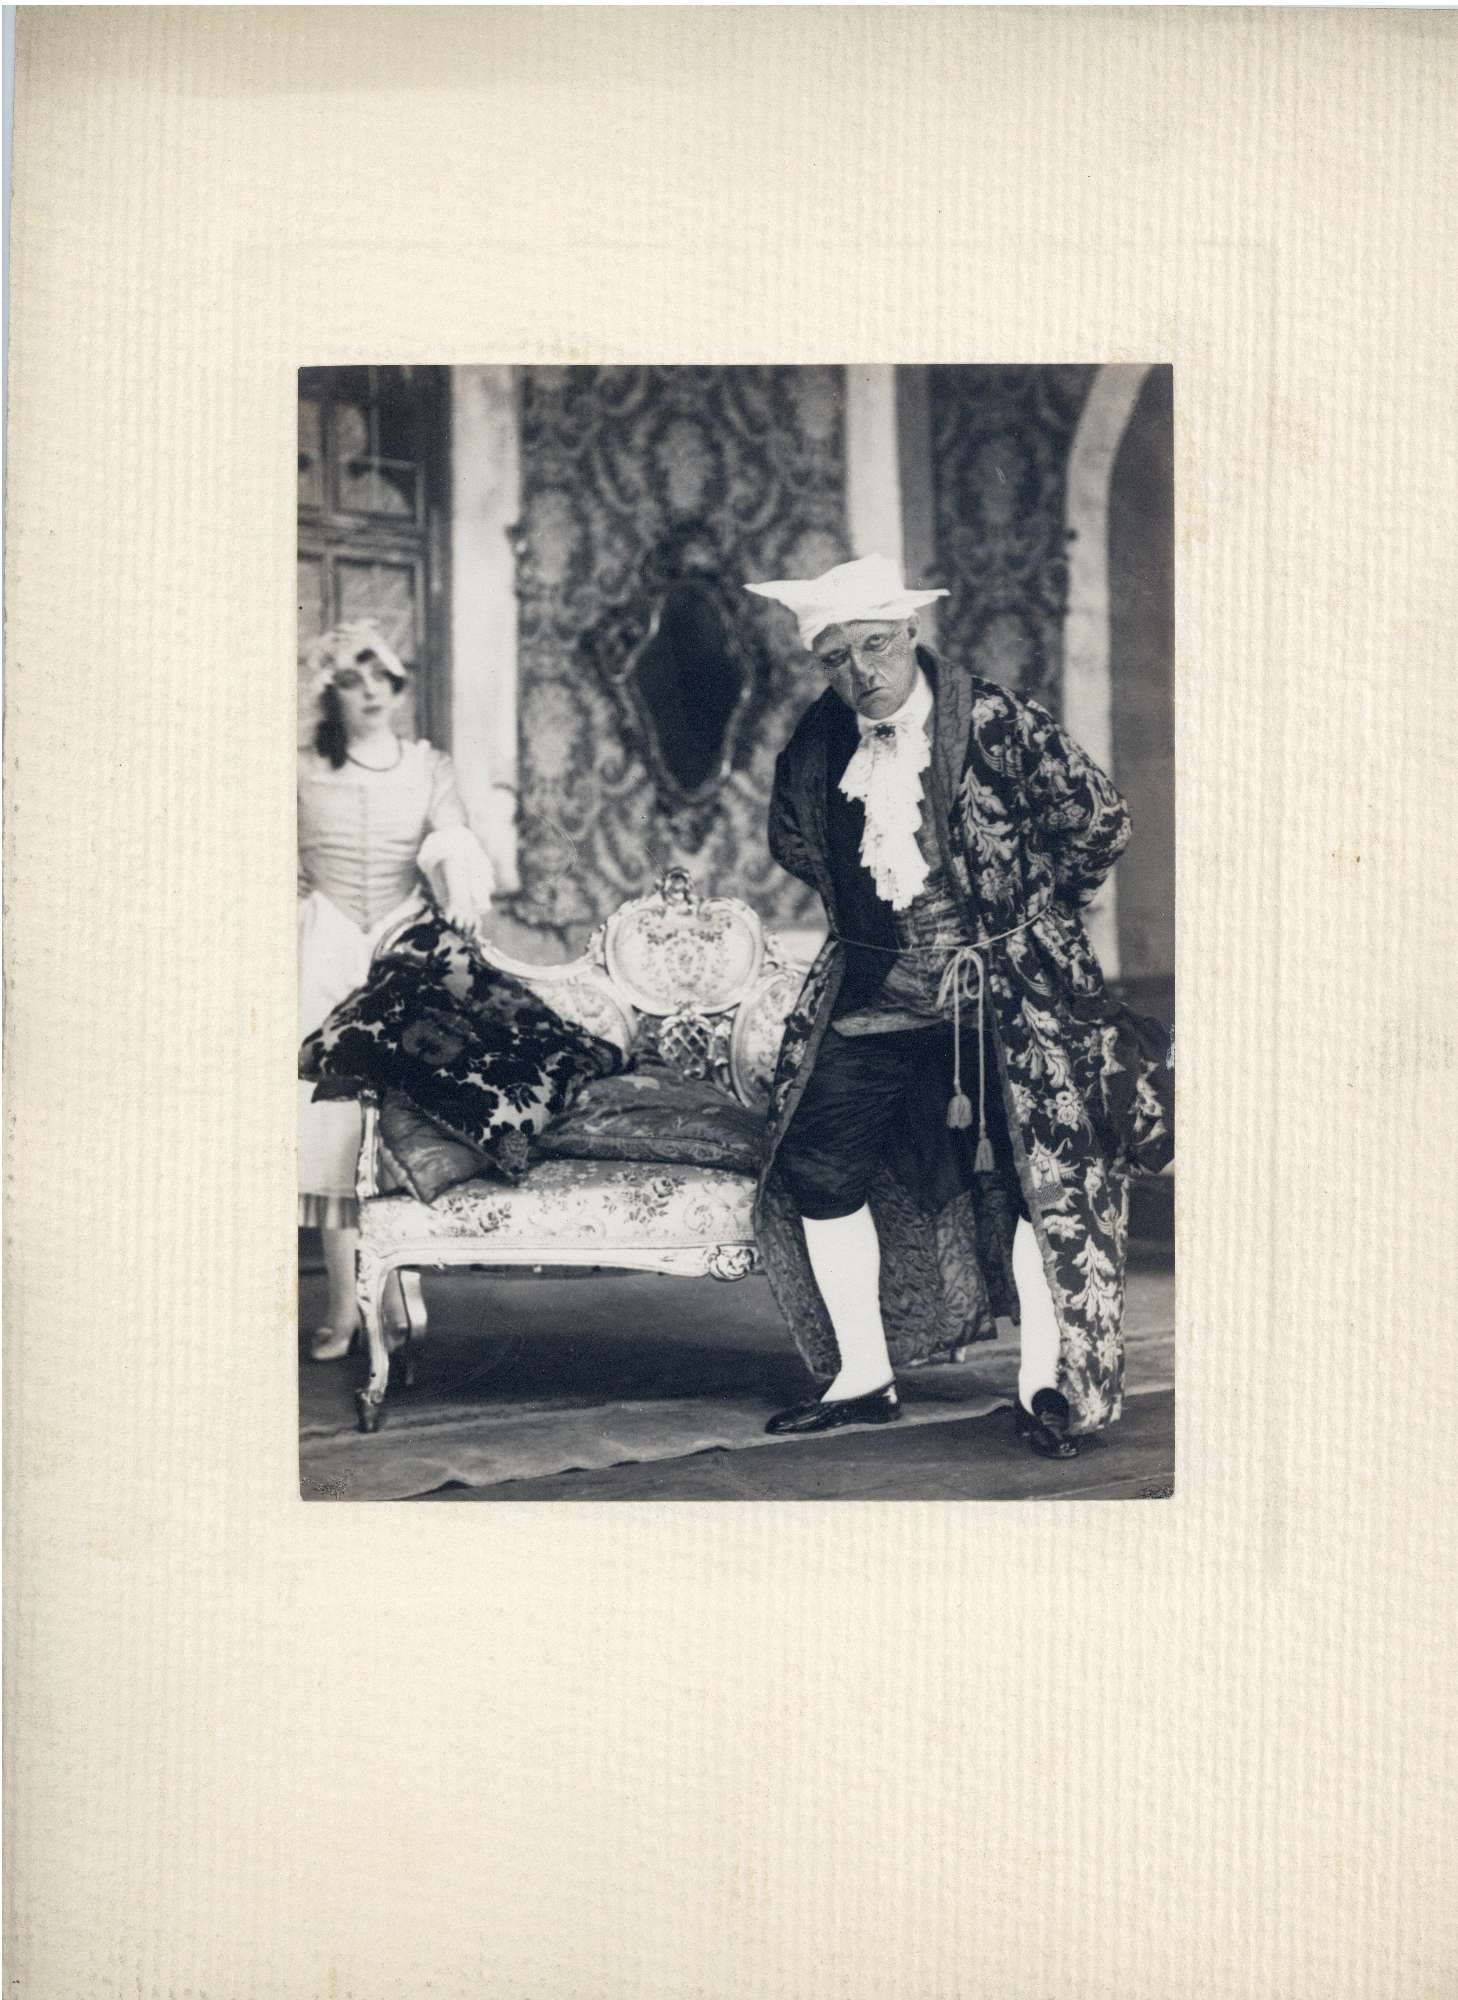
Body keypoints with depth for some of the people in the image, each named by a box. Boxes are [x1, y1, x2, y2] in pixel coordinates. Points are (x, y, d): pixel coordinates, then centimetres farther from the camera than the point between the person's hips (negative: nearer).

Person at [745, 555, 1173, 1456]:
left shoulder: (996, 722, -13)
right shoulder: (815, 748, 1)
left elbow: (1100, 821, -7)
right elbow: (794, 844, 21)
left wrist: (1025, 913, 3)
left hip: (1002, 985, -4)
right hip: (872, 992, 4)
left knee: (1040, 1178, -6)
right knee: (815, 1170, 2)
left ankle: (1045, 1388, 10)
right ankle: (863, 1379, 15)